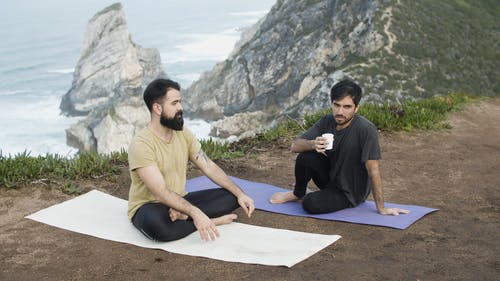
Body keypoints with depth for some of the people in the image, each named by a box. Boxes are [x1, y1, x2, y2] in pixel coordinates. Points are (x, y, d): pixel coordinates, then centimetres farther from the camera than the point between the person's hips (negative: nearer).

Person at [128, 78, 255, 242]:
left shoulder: (183, 133, 1)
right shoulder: (142, 144, -22)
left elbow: (209, 167, 1)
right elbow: (161, 192, -30)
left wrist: (240, 194, -10)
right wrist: (195, 213, -42)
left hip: (179, 202, 7)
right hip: (148, 207, -7)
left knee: (232, 195, -7)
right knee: (155, 223, -43)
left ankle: (183, 215, -22)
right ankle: (211, 221, -21)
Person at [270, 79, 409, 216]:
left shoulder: (366, 130, -28)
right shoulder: (327, 121, -10)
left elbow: (373, 170, -25)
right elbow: (295, 145, -11)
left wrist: (381, 208, -21)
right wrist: (313, 144, -34)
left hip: (350, 192, -5)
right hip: (330, 177, 5)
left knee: (310, 204, -28)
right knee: (305, 157, -23)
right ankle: (298, 194, 5)